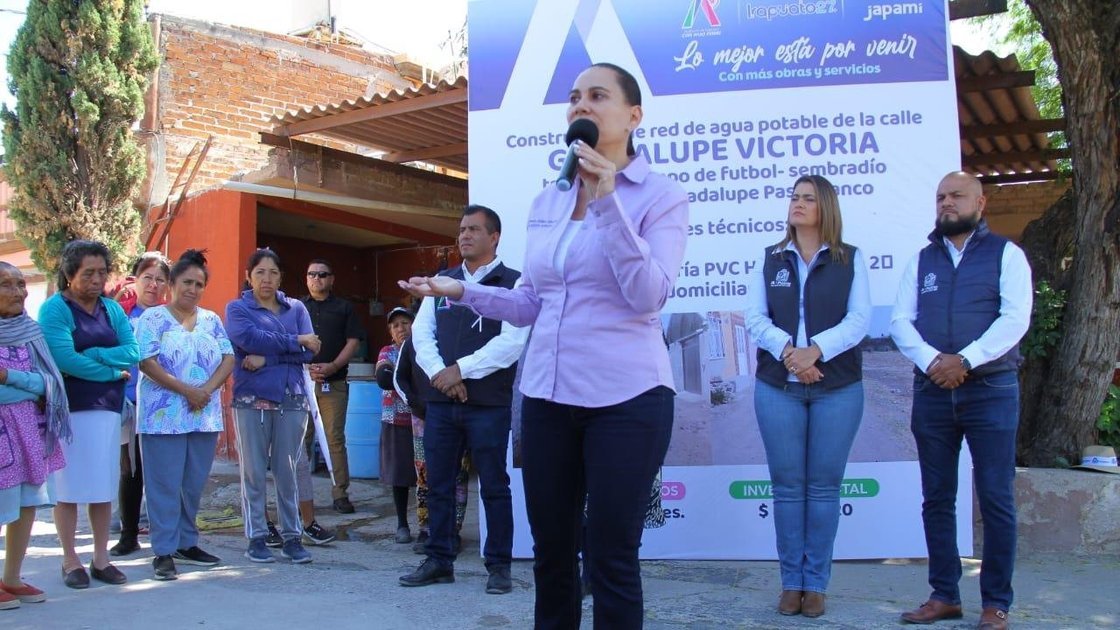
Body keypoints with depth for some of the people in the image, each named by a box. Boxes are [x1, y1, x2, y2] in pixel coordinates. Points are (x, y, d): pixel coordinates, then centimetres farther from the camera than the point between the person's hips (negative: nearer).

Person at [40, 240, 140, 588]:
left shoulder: (112, 309, 10)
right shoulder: (55, 308, -5)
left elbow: (133, 352, -2)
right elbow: (64, 359, -18)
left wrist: (92, 354, -14)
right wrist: (113, 371, -10)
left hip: (107, 406, 5)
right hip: (68, 408, -4)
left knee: (104, 486, 7)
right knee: (69, 486, 2)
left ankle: (101, 559, 16)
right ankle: (70, 561, 13)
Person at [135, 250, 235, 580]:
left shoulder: (211, 320, 14)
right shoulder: (153, 318, 1)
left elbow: (228, 358, 7)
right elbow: (147, 362, -10)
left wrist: (208, 389, -11)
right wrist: (187, 390, -16)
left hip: (205, 416, 4)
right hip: (164, 416, -4)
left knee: (194, 485, 9)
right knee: (165, 485, -3)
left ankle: (187, 543, 20)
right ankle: (163, 551, 3)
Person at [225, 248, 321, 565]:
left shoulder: (296, 308, 13)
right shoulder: (237, 308, 7)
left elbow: (310, 350, -1)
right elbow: (248, 338, -14)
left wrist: (266, 357, -11)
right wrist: (296, 341, -8)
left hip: (292, 399, 2)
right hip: (251, 399, -2)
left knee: (287, 471, 3)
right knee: (254, 471, 1)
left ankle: (292, 537, 9)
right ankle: (256, 537, 8)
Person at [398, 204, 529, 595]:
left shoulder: (513, 284, -1)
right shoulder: (441, 282, 15)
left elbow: (511, 341, -12)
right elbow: (422, 332, 8)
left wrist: (461, 369, -14)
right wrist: (438, 373, -10)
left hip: (488, 403, -5)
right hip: (441, 401, 5)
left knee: (494, 487, 2)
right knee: (438, 485, 9)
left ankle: (498, 566, 12)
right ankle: (439, 561, 20)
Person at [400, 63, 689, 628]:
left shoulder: (660, 195, -4)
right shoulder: (546, 202, 11)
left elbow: (649, 296, -18)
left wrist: (607, 202, -21)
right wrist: (461, 290, 5)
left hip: (626, 398, -5)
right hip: (547, 395, 6)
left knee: (611, 557, 2)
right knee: (550, 550, 15)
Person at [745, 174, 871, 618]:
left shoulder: (851, 259, 7)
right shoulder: (770, 259, 12)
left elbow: (859, 319, -4)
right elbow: (755, 318, 1)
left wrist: (815, 349, -19)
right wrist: (787, 351, -17)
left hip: (838, 388, -1)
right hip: (777, 386, 1)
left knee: (824, 485, 2)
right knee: (787, 485, 2)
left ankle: (816, 583, 10)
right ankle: (791, 582, 10)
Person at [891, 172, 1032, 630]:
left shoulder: (1006, 254, 4)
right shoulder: (922, 260, 14)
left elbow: (1015, 318, -9)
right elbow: (901, 321, 5)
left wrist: (964, 360, -18)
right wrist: (932, 360, -14)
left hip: (990, 390, -3)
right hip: (932, 391, 4)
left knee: (996, 500, -1)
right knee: (937, 499, 7)